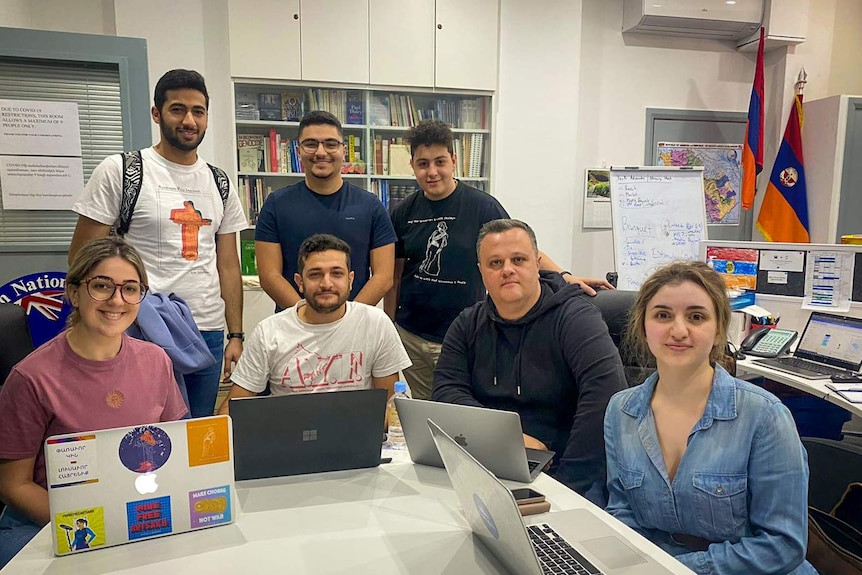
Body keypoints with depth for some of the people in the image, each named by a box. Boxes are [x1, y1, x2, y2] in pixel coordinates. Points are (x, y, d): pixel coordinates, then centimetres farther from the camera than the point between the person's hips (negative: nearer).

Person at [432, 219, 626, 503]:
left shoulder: (575, 316, -6)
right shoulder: (467, 325, 8)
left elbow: (607, 389, -21)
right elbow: (447, 392, -2)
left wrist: (569, 477, -24)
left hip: (564, 471, -4)